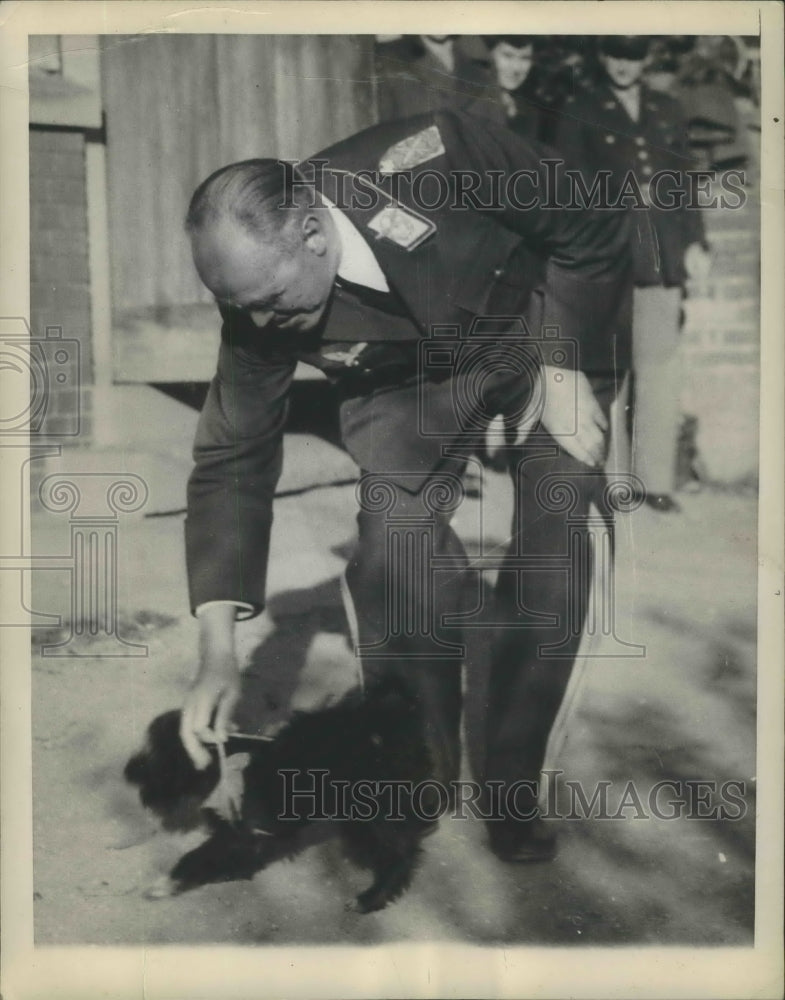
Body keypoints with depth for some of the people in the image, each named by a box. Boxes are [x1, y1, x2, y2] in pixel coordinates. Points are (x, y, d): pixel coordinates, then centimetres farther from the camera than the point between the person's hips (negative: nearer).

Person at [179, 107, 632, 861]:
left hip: (544, 331, -2)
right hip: (410, 374, 2)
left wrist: (566, 371, -21)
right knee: (395, 558, -15)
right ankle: (422, 771, 6)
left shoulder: (431, 161, -36)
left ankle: (512, 786, 2)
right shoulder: (260, 315, -24)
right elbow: (233, 460, -17)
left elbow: (591, 231, -19)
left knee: (551, 558, -13)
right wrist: (218, 654, -22)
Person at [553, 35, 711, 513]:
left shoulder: (668, 111, 18)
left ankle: (656, 478, 5)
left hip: (661, 255, 3)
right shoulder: (580, 112, 7)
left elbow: (684, 183, 17)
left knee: (660, 367, 0)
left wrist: (695, 241, 8)